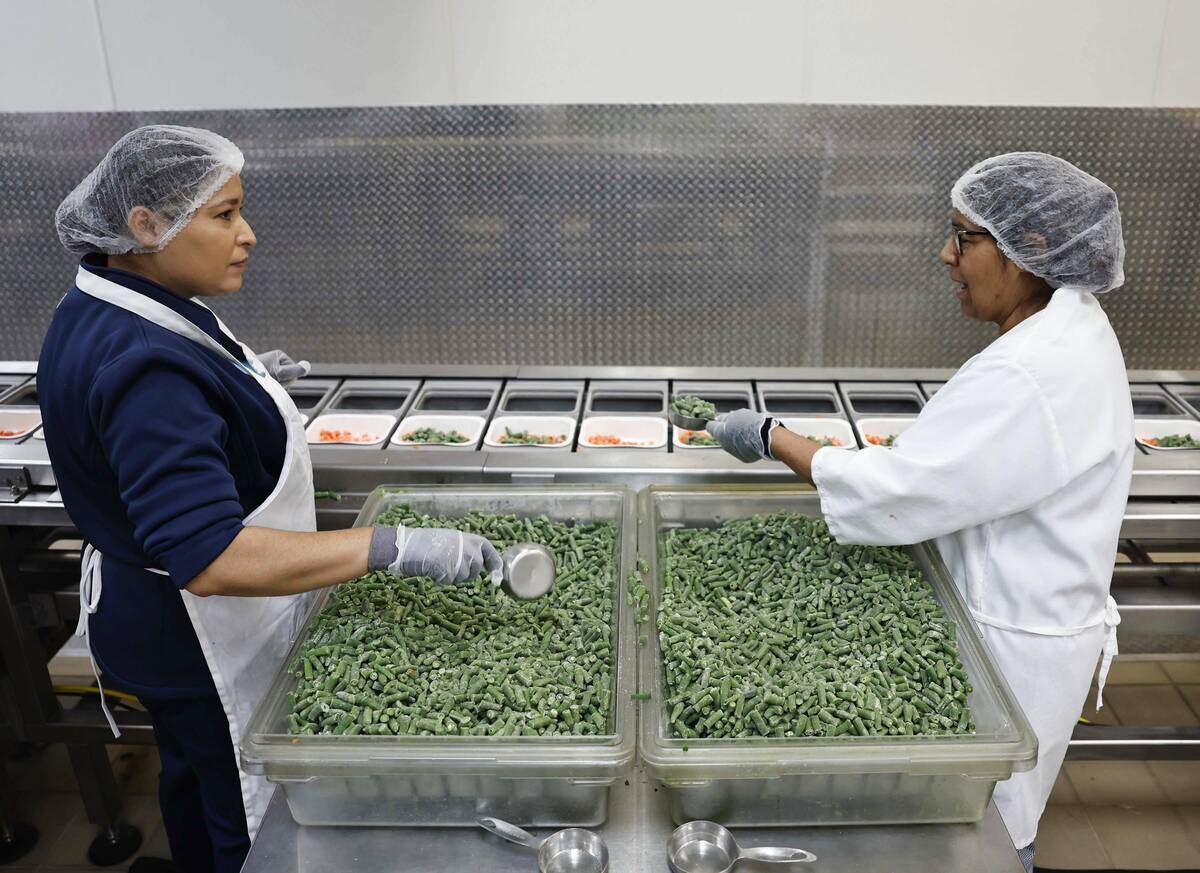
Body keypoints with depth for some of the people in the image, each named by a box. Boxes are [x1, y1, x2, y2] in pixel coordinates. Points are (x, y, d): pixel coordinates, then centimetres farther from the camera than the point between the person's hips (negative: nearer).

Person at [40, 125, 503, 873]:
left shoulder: (102, 307, -1)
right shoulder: (143, 366, -33)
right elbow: (210, 558, -41)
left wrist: (238, 377, 11)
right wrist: (397, 548, -42)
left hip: (151, 611, 10)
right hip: (204, 636, -10)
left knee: (194, 775, 31)